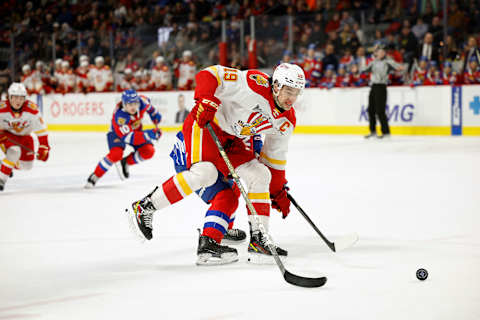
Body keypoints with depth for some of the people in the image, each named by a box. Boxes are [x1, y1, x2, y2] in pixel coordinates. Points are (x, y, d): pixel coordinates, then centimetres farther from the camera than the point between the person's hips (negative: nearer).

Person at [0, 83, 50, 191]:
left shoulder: (32, 109, -27)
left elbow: (41, 130, -17)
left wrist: (43, 148, -17)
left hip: (24, 136, 3)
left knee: (27, 165, 5)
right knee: (14, 151, -32)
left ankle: (9, 164, 35)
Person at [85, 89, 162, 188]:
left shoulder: (142, 101, -26)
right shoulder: (119, 116, -39)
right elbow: (128, 137, -42)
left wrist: (155, 116, 9)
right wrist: (149, 134, -49)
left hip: (136, 130, 5)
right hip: (117, 132, -5)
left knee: (149, 151, -16)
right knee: (116, 154, -30)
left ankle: (125, 162, 9)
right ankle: (95, 176, -11)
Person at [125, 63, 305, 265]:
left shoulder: (286, 121, 1)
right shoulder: (256, 85, -23)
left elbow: (274, 156, 15)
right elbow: (210, 74, -24)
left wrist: (278, 191, 15)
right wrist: (205, 100, -40)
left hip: (230, 139, 8)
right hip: (204, 124, -8)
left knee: (259, 175, -1)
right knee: (204, 172, -29)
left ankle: (257, 239, 4)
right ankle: (144, 208, -19)